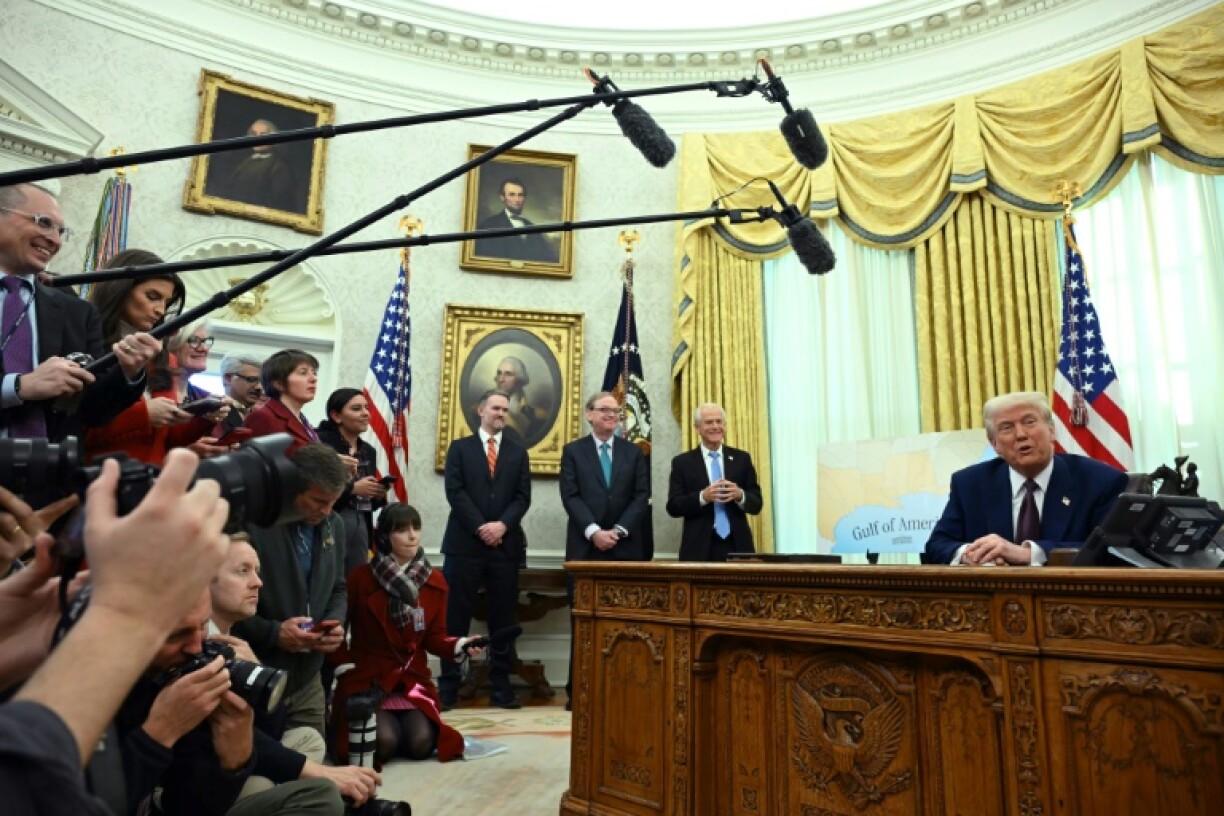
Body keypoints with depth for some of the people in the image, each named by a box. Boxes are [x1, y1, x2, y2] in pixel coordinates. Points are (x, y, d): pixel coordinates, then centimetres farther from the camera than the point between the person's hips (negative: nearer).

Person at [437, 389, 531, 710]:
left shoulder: (518, 452, 14)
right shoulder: (460, 448, 8)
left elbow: (523, 496, 4)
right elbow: (455, 492, -3)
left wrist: (502, 525, -12)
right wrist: (481, 527, -13)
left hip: (505, 544, 2)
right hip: (464, 542, -2)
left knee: (503, 618, 5)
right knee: (455, 617, 1)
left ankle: (501, 686, 14)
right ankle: (448, 686, 9)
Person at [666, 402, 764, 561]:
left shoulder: (742, 458, 9)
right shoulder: (682, 462, 4)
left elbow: (757, 504, 7)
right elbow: (673, 507, -3)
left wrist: (740, 495, -14)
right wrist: (702, 497, -18)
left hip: (738, 546, 2)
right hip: (700, 548, -2)